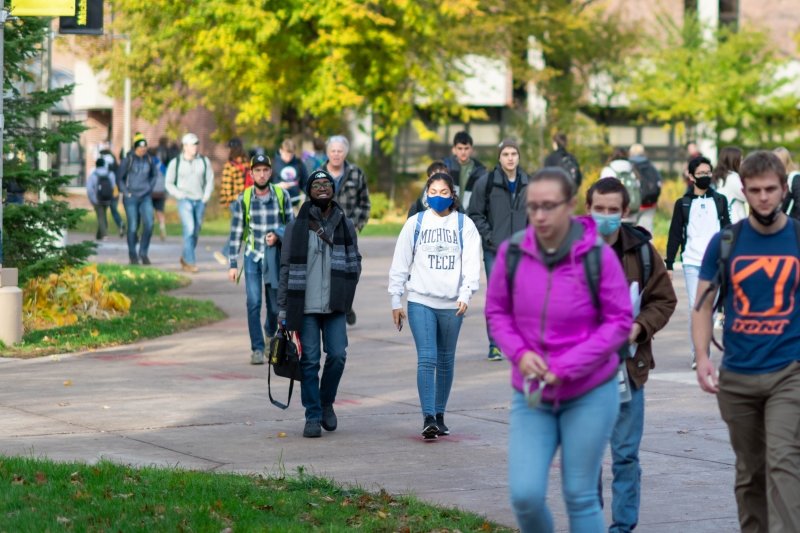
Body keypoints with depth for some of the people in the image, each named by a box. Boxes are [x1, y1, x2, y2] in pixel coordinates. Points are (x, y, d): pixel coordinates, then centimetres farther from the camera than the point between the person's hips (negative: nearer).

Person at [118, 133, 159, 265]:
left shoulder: (149, 159, 5)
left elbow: (155, 175, 22)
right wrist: (126, 192, -4)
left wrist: (150, 187, 12)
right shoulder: (128, 160, -5)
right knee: (133, 227, -1)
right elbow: (120, 178, 2)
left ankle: (143, 252, 6)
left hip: (146, 197, 3)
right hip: (131, 198, -3)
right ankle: (132, 255, 14)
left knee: (149, 224, -10)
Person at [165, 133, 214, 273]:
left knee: (196, 231, 8)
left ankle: (185, 258, 27)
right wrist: (179, 195, -8)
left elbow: (210, 180, 11)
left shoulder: (204, 161, 7)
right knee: (189, 229, -18)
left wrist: (206, 196, -1)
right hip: (185, 200, -3)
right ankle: (190, 262, -13)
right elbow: (169, 183, 6)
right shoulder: (175, 163, 1)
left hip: (200, 200, 3)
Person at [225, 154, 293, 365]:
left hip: (275, 257, 1)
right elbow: (236, 234, 0)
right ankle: (257, 348, -3)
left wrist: (277, 234, -15)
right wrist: (232, 264, -3)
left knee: (275, 304, 7)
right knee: (253, 303, -9)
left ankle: (271, 331, 38)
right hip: (252, 255, -1)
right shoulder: (243, 199, -2)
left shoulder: (282, 196, -2)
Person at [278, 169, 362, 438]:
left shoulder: (345, 224, 8)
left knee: (337, 355, -6)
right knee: (310, 361, 0)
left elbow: (355, 262, 15)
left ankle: (327, 403, 19)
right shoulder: (297, 226, 2)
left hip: (335, 305, 2)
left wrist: (346, 290, -3)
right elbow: (286, 267, 3)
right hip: (305, 305, -2)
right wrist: (283, 309, 1)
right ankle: (313, 417, 8)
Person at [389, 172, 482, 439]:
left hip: (452, 304, 1)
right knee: (426, 359, -13)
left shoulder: (464, 224, 5)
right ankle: (428, 418, -18)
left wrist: (465, 294, -16)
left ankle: (440, 415, 21)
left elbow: (472, 262, -2)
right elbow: (400, 264, 7)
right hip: (420, 301, -1)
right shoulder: (415, 223, 5)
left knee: (446, 361, 10)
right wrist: (396, 302, 5)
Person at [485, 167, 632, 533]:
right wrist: (519, 353, -12)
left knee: (580, 497, 6)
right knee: (525, 495, -6)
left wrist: (565, 368, -16)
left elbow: (619, 321, -8)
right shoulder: (513, 252, -5)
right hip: (530, 395, 2)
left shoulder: (597, 255, -13)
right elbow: (497, 312, 7)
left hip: (589, 394, -2)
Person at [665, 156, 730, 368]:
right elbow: (675, 235, 6)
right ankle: (697, 354, -4)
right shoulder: (683, 203, 6)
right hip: (692, 263, -1)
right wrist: (669, 265, 0)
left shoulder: (720, 201, 10)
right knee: (695, 308, -7)